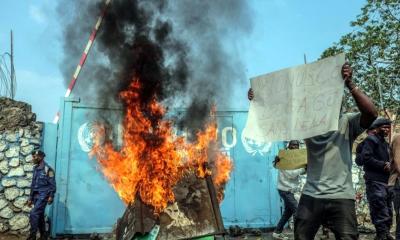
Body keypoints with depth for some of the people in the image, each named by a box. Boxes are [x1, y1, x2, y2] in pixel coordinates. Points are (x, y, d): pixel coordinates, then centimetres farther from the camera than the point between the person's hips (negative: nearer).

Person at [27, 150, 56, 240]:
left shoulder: (47, 169, -12)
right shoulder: (35, 169, 11)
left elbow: (52, 184, -11)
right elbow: (33, 184, 16)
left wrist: (51, 196, -15)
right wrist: (30, 198, 16)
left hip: (43, 195, -8)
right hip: (36, 196, 8)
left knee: (33, 214, -15)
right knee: (39, 216, 11)